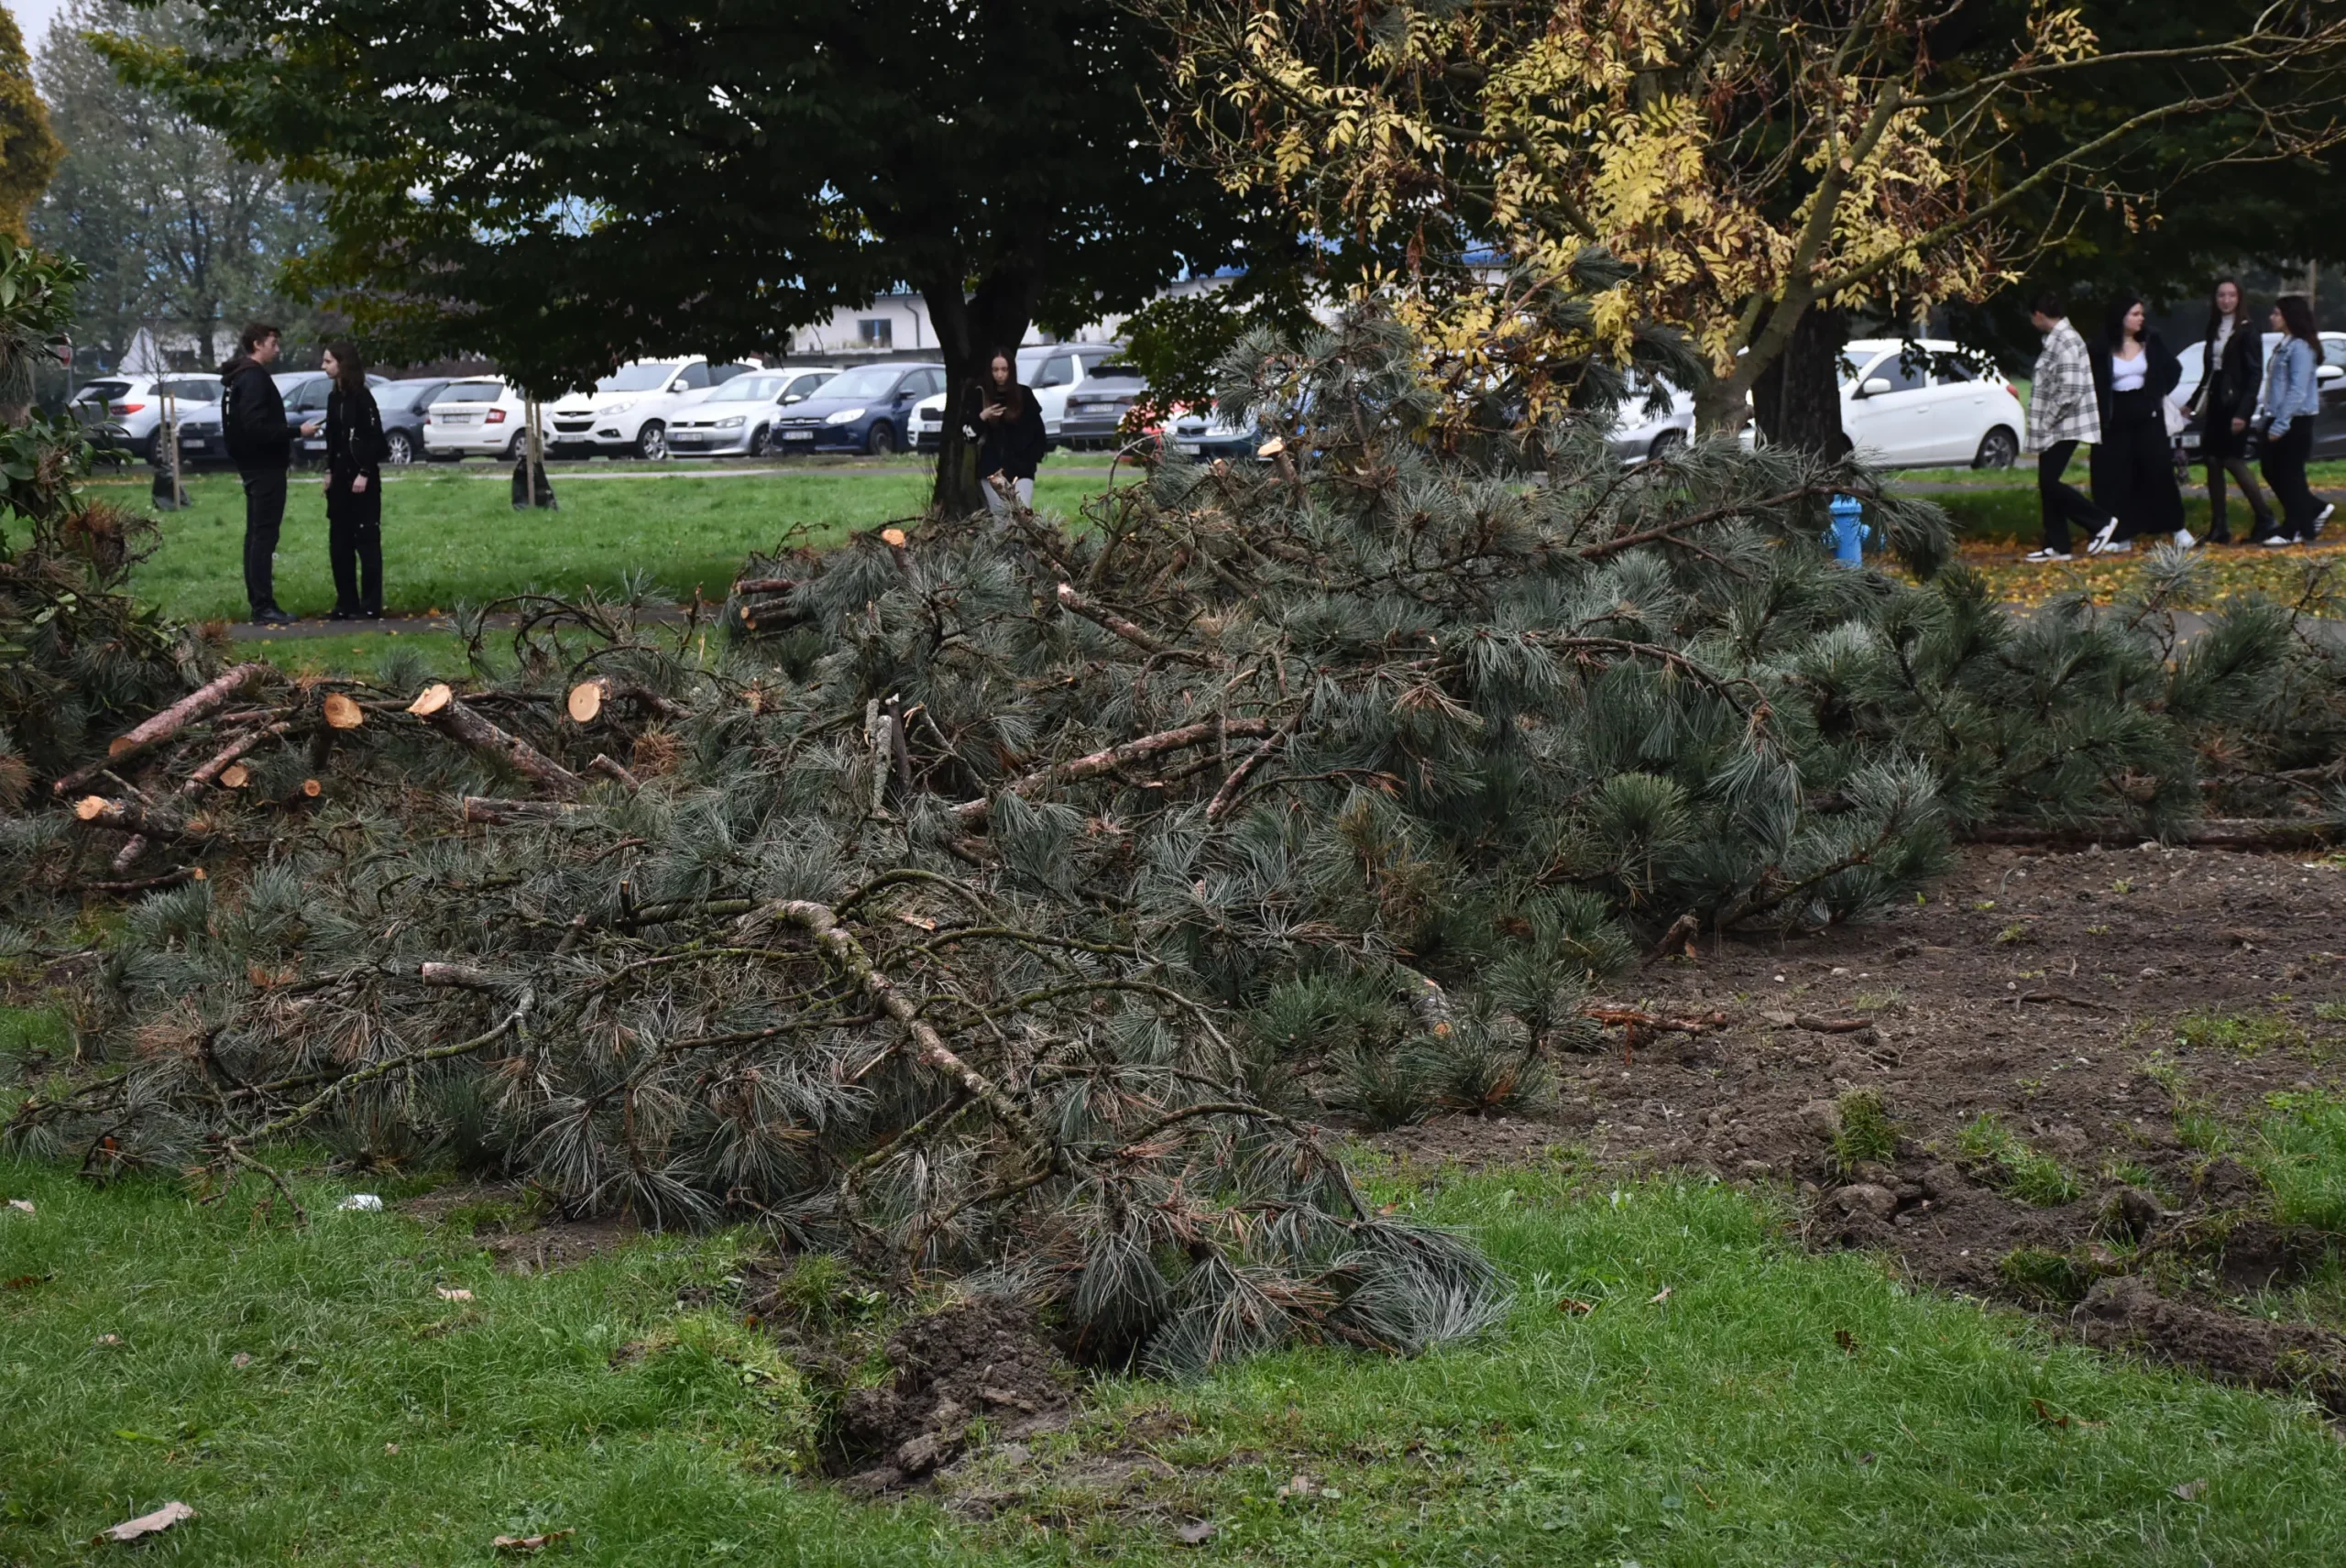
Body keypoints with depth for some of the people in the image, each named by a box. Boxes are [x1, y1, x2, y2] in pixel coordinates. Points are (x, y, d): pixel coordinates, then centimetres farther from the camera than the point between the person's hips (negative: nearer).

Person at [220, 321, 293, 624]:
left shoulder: (242, 377, 16)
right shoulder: (254, 378, -16)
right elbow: (256, 426, -25)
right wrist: (295, 432, -21)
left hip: (253, 466, 11)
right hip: (264, 467, -11)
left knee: (256, 535, 12)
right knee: (264, 536, -10)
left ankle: (259, 603, 16)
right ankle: (263, 607, -12)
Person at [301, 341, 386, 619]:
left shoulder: (361, 398, -11)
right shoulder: (334, 398, 12)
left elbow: (375, 438, -14)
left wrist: (364, 474, -18)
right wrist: (330, 471, 10)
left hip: (362, 478, -8)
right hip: (341, 477, 8)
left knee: (366, 539, -5)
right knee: (339, 541, 8)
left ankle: (371, 605, -3)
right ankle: (346, 603, 13)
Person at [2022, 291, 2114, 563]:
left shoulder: (2065, 342, -18)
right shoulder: (2056, 339, 13)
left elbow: (2069, 391, -24)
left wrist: (2046, 422, -17)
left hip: (2062, 427, -10)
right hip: (2053, 428, 10)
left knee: (2050, 483, -9)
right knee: (2047, 484, 9)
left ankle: (2100, 522, 0)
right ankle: (2056, 546, 12)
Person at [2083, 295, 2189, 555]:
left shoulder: (2152, 343, 3)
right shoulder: (2102, 350, -5)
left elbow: (2174, 369, 14)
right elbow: (2094, 386, -2)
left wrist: (2159, 394, 7)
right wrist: (2101, 418, -10)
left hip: (2147, 417, 1)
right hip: (2116, 420, -1)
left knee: (2158, 471, 0)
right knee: (2117, 478, 0)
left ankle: (2175, 528, 9)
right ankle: (2122, 535, 6)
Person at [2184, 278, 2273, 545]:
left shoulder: (2247, 330, -8)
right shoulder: (2214, 329, 13)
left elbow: (2255, 374, -13)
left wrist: (2242, 412, -20)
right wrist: (2193, 403, 18)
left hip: (2235, 403, -7)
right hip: (2215, 403, 7)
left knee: (2233, 460, -10)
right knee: (2212, 462, 4)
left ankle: (2264, 519, 0)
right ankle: (2218, 527, 7)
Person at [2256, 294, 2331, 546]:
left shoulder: (2300, 347, -14)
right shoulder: (2284, 346, 15)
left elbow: (2298, 390, -20)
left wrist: (2280, 424, -22)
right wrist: (2271, 421, 13)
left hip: (2295, 421, -10)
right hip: (2278, 419, 10)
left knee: (2289, 473, -3)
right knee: (2271, 469, 12)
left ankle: (2295, 530, 5)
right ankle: (2315, 511, 21)